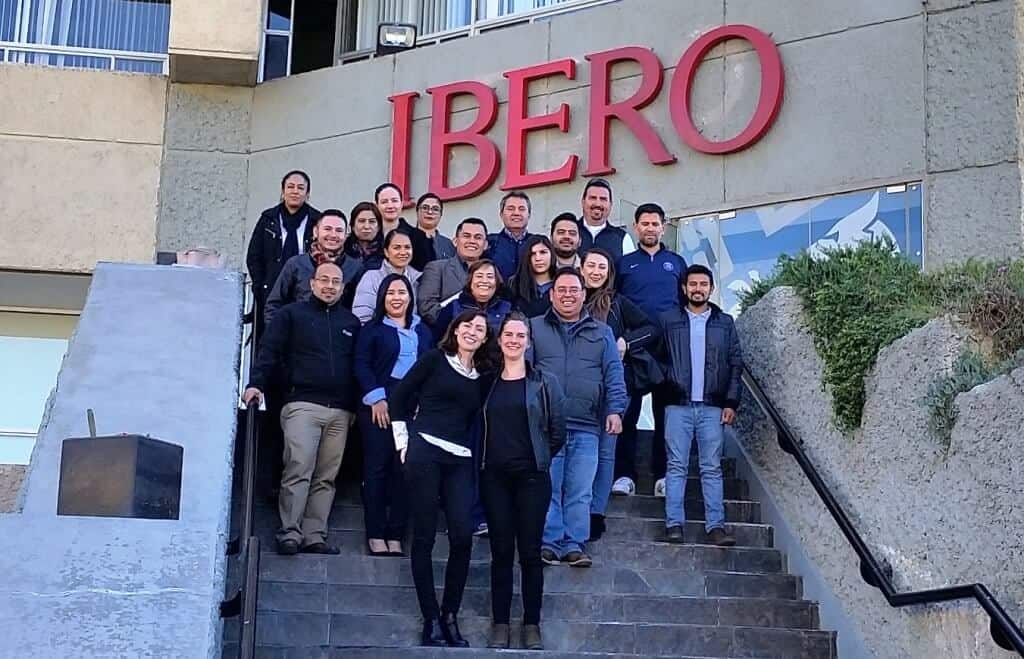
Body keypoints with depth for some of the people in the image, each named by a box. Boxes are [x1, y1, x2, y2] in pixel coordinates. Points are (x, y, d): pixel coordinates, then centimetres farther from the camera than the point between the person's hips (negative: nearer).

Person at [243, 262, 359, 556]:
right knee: (298, 470, -14)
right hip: (302, 405, -4)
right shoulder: (291, 314, 9)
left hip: (340, 412, 4)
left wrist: (357, 405, 14)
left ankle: (315, 536, 1)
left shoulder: (351, 322, 19)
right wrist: (256, 383, -13)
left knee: (326, 477, 1)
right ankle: (290, 533, -13)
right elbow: (269, 351, 2)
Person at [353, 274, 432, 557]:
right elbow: (362, 365, -2)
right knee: (376, 468, -4)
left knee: (404, 470, 0)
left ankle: (396, 536, 4)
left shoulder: (423, 331, 18)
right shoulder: (373, 329, 7)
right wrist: (376, 398, -12)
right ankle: (375, 535, 0)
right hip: (379, 406, -3)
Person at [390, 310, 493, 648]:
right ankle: (431, 619, 3)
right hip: (424, 451, -4)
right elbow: (399, 396, 4)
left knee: (462, 537, -8)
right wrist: (403, 442, 1)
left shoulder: (481, 377, 15)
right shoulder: (434, 360, 4)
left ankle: (450, 615, 5)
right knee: (425, 536, -3)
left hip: (460, 460, 4)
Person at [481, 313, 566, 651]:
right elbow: (479, 427, 16)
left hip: (532, 476, -2)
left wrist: (538, 456, 7)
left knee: (530, 552, 1)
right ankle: (500, 624, 10)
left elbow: (557, 431, 3)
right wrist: (487, 456, 7)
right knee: (501, 551, 5)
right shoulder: (488, 383, 9)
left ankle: (532, 625, 8)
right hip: (494, 476, 2)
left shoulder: (545, 383, 1)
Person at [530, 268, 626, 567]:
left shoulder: (602, 333, 15)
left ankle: (574, 545, 6)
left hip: (586, 427, 1)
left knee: (580, 492, 1)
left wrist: (615, 410, -2)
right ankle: (549, 543, 3)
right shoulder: (535, 328, 11)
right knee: (547, 488, -2)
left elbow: (613, 375, 10)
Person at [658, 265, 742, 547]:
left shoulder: (724, 322, 11)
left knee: (712, 468, 1)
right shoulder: (668, 320, 7)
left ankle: (716, 526, 0)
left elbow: (735, 364, 8)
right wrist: (664, 385, -8)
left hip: (712, 407, 1)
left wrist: (731, 402, 1)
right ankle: (674, 524, 0)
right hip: (678, 405, -1)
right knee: (676, 466, 0)